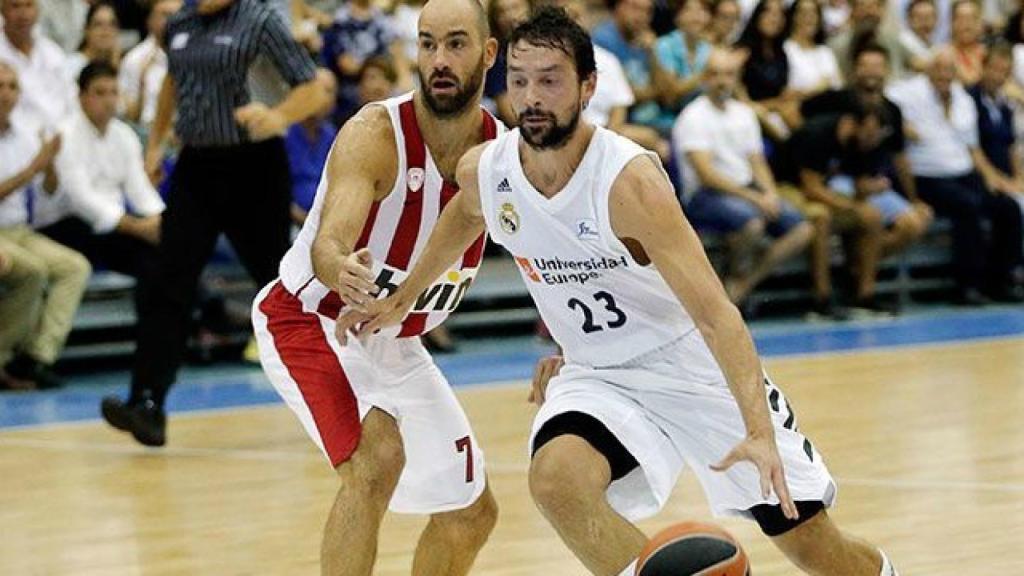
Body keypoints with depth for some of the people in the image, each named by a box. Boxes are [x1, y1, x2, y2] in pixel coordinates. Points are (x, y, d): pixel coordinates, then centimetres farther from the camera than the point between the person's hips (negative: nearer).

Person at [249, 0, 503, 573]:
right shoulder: (375, 134, -27)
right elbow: (326, 244, -42)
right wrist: (342, 271, -66)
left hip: (396, 345, 7)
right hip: (312, 322, -7)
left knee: (471, 512, 12)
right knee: (377, 460, -33)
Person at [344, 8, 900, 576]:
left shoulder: (629, 181, -28)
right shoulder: (483, 172, -10)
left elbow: (716, 314, -34)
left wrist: (760, 432, -45)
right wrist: (401, 301, 24)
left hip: (695, 365, -4)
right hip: (598, 376, 4)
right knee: (555, 479, -31)